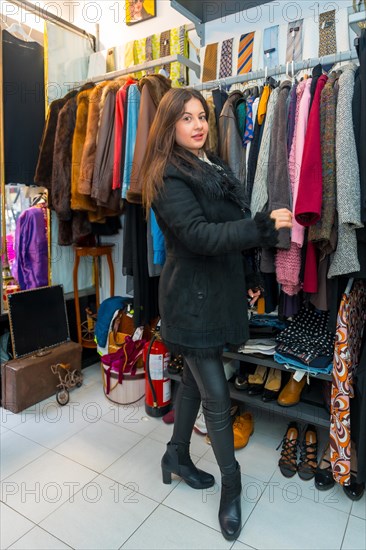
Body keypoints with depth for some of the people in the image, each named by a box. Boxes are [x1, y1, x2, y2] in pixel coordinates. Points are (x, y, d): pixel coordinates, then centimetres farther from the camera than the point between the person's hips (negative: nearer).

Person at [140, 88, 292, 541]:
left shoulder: (214, 168, 14)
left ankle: (177, 456, 39)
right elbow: (200, 236, -24)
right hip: (192, 296, -8)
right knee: (216, 393, 2)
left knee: (195, 378, 19)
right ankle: (231, 482, 26)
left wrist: (247, 281, 17)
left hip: (217, 290, 8)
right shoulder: (169, 177, -12)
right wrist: (265, 225, -25)